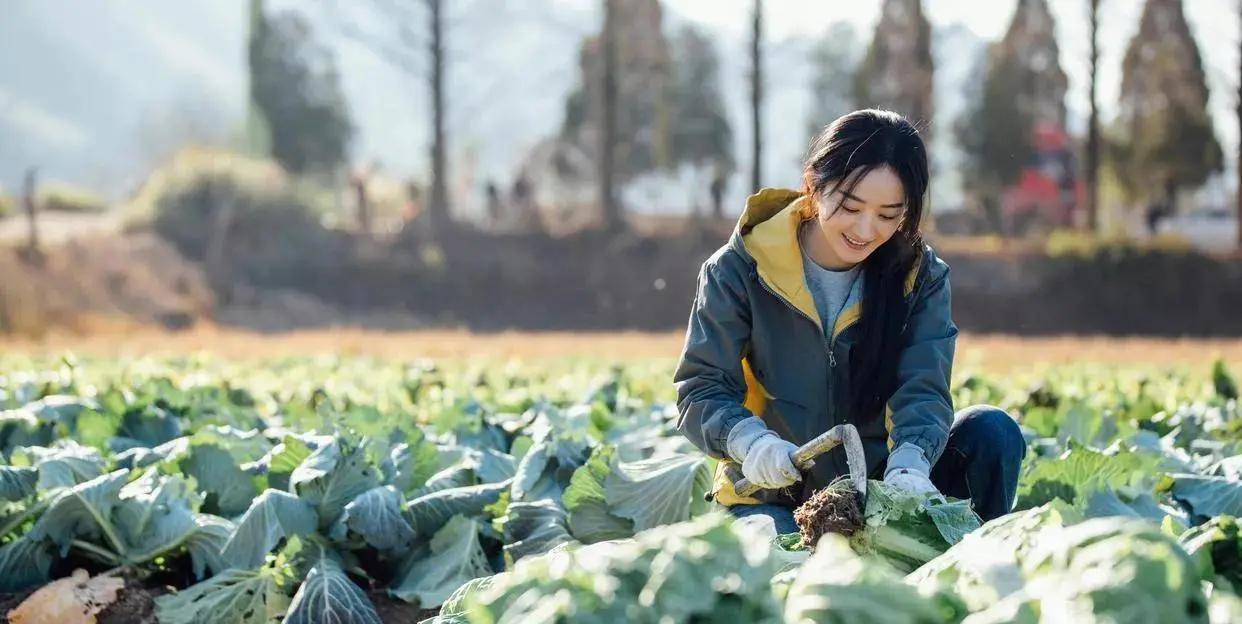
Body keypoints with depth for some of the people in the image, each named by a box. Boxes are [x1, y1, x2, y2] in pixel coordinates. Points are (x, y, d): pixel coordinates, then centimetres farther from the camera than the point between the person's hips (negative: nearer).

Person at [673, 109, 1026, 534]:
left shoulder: (920, 277, -3)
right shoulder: (742, 268, -9)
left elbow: (922, 390, -15)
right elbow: (701, 387, -12)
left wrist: (908, 467, -38)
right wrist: (751, 441, -35)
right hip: (773, 495, -3)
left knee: (990, 432, -20)